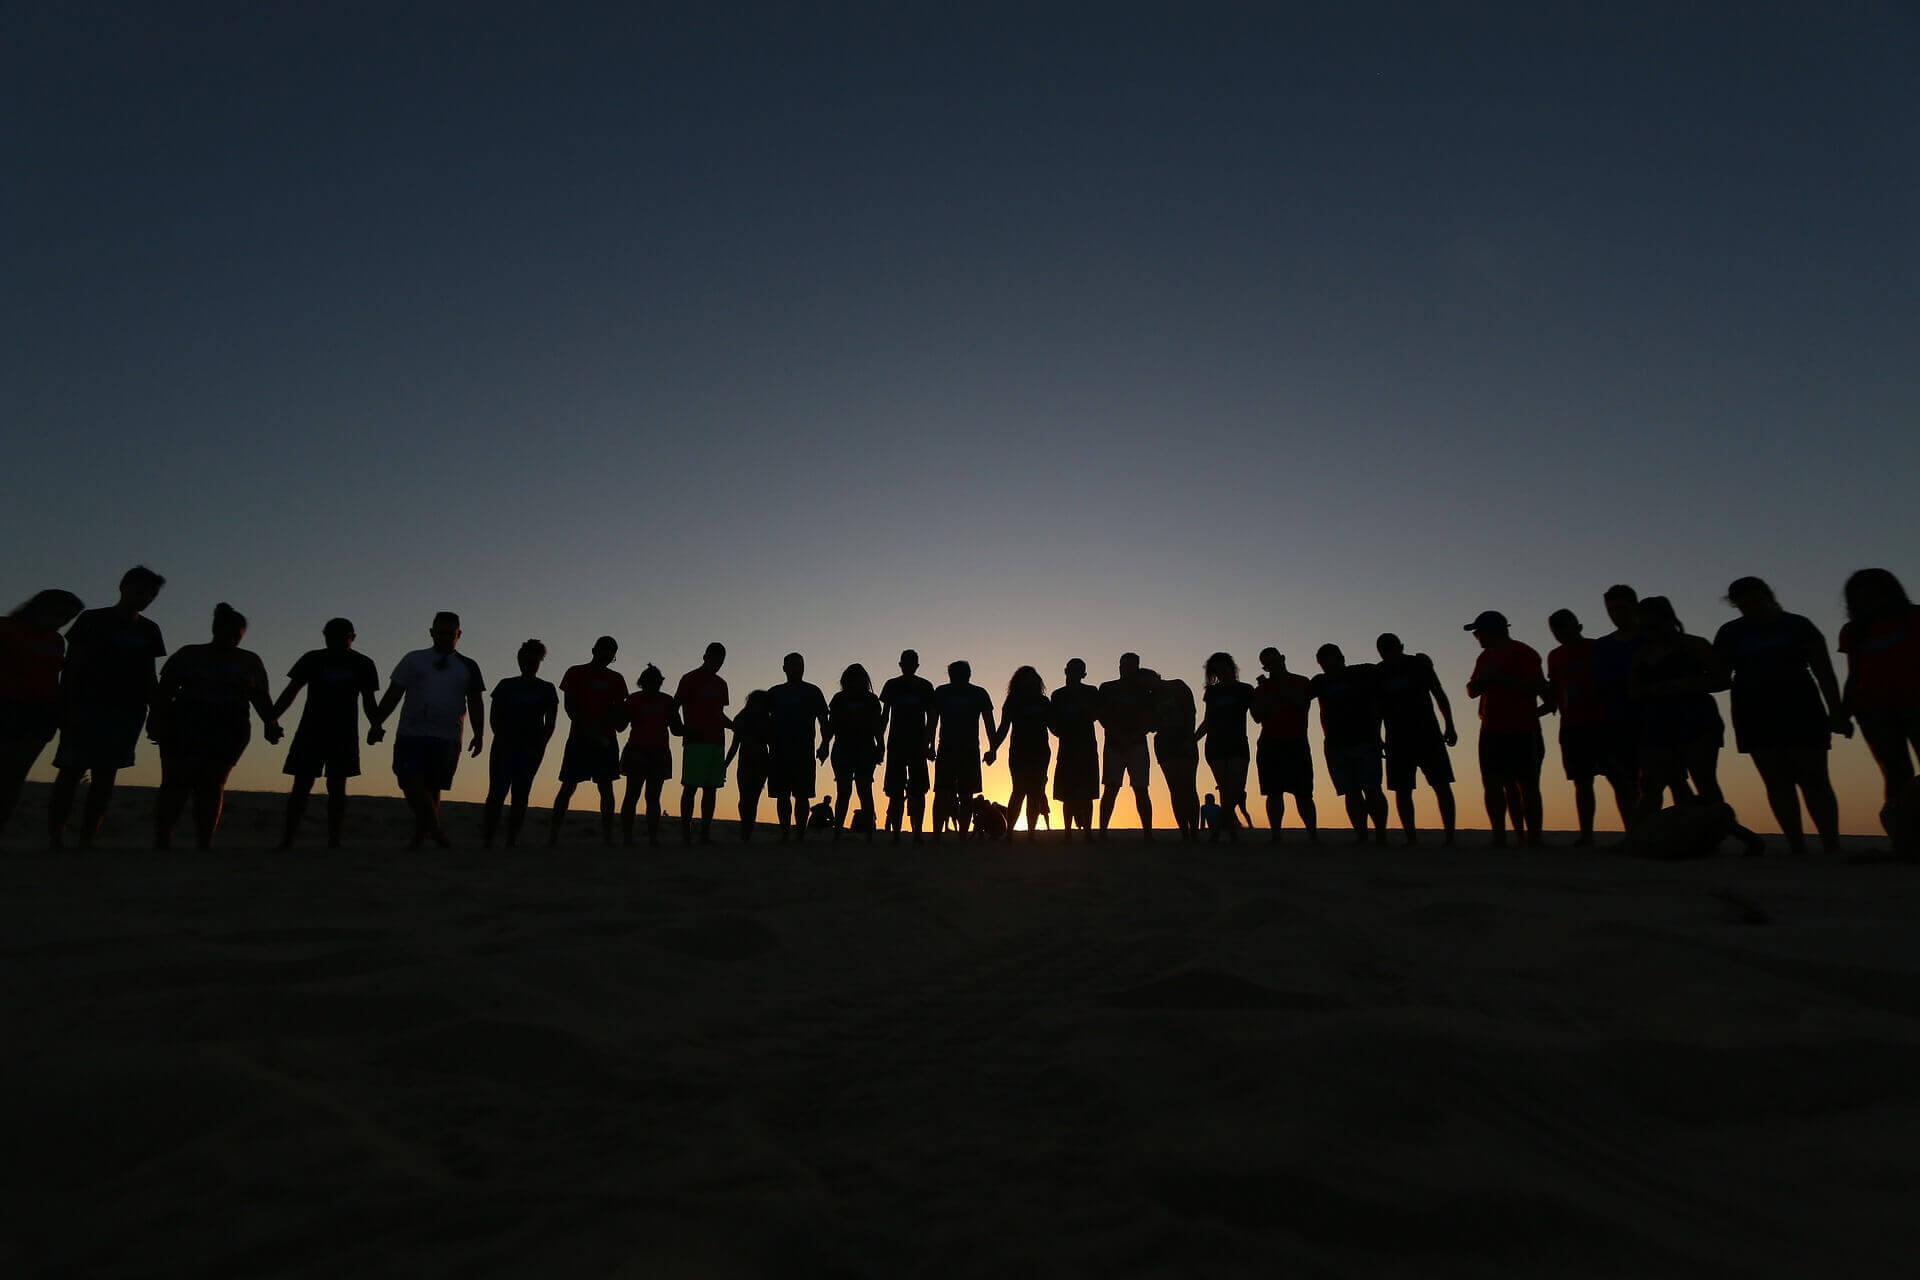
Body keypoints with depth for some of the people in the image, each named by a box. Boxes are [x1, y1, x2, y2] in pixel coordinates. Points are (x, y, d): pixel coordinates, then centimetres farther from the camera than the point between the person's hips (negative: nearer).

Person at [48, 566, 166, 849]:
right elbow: (71, 667, -1)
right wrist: (66, 708, -10)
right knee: (71, 771, -6)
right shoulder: (93, 620, 3)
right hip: (87, 707, -3)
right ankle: (54, 839, -2)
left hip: (128, 711, 3)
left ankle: (87, 841, 0)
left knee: (106, 775, 0)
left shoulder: (149, 630, 15)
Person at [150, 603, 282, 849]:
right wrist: (156, 718, -9)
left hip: (228, 731, 1)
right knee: (176, 783, -7)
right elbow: (164, 691, 6)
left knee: (212, 785, -5)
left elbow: (260, 698, 11)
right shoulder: (188, 655, 12)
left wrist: (271, 723, -5)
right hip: (185, 727, 0)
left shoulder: (250, 661, 15)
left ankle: (204, 845, -5)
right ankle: (161, 842, -4)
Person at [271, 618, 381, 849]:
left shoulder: (362, 664, 3)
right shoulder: (312, 659, 3)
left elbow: (368, 700, 6)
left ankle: (334, 841, 0)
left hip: (344, 736, 0)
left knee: (336, 787, -1)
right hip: (310, 732, 1)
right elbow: (290, 691, 5)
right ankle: (287, 839, 3)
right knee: (301, 786, -1)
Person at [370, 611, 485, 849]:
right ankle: (435, 827, -8)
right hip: (411, 734, 0)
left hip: (447, 738, 0)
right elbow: (393, 694, 9)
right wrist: (377, 723, -1)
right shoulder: (414, 659, 12)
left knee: (433, 787, 1)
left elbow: (475, 703, 12)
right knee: (410, 781, -15)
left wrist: (479, 734, 2)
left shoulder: (468, 667, 13)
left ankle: (420, 834, 14)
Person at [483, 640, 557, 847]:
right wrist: (502, 741, -9)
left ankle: (512, 840, -1)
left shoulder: (547, 689, 9)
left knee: (520, 795, -2)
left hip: (531, 748, 0)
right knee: (497, 793, -8)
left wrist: (540, 746, -7)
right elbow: (495, 717, 5)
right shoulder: (506, 685, 9)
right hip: (505, 746, 0)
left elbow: (550, 723, 6)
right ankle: (487, 839, -5)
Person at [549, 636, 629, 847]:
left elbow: (619, 709, 10)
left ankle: (607, 836, -3)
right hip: (579, 736, -2)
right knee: (568, 785, -3)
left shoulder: (616, 679, 14)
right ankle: (553, 835, 0)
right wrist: (587, 730, -11)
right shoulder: (575, 673, 8)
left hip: (606, 740, 2)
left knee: (606, 787, -2)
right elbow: (568, 705, 0)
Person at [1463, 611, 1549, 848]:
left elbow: (1535, 687, -15)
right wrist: (1481, 679, -1)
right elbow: (1472, 691, 19)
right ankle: (1499, 837, 4)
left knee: (1527, 785, -5)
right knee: (1493, 784, 1)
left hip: (1522, 732, -7)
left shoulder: (1523, 653, -4)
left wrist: (1501, 677, -16)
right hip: (1491, 731, 7)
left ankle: (1534, 837, -1)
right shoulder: (1485, 657, 18)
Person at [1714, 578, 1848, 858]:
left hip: (1799, 708, -1)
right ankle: (1797, 846, -1)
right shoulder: (1730, 633, 8)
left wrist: (1836, 712, -3)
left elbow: (1824, 671, 4)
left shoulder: (1798, 626, 6)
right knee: (1777, 782, -2)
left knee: (1814, 778, -5)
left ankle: (1832, 846, -4)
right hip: (1755, 713, 1)